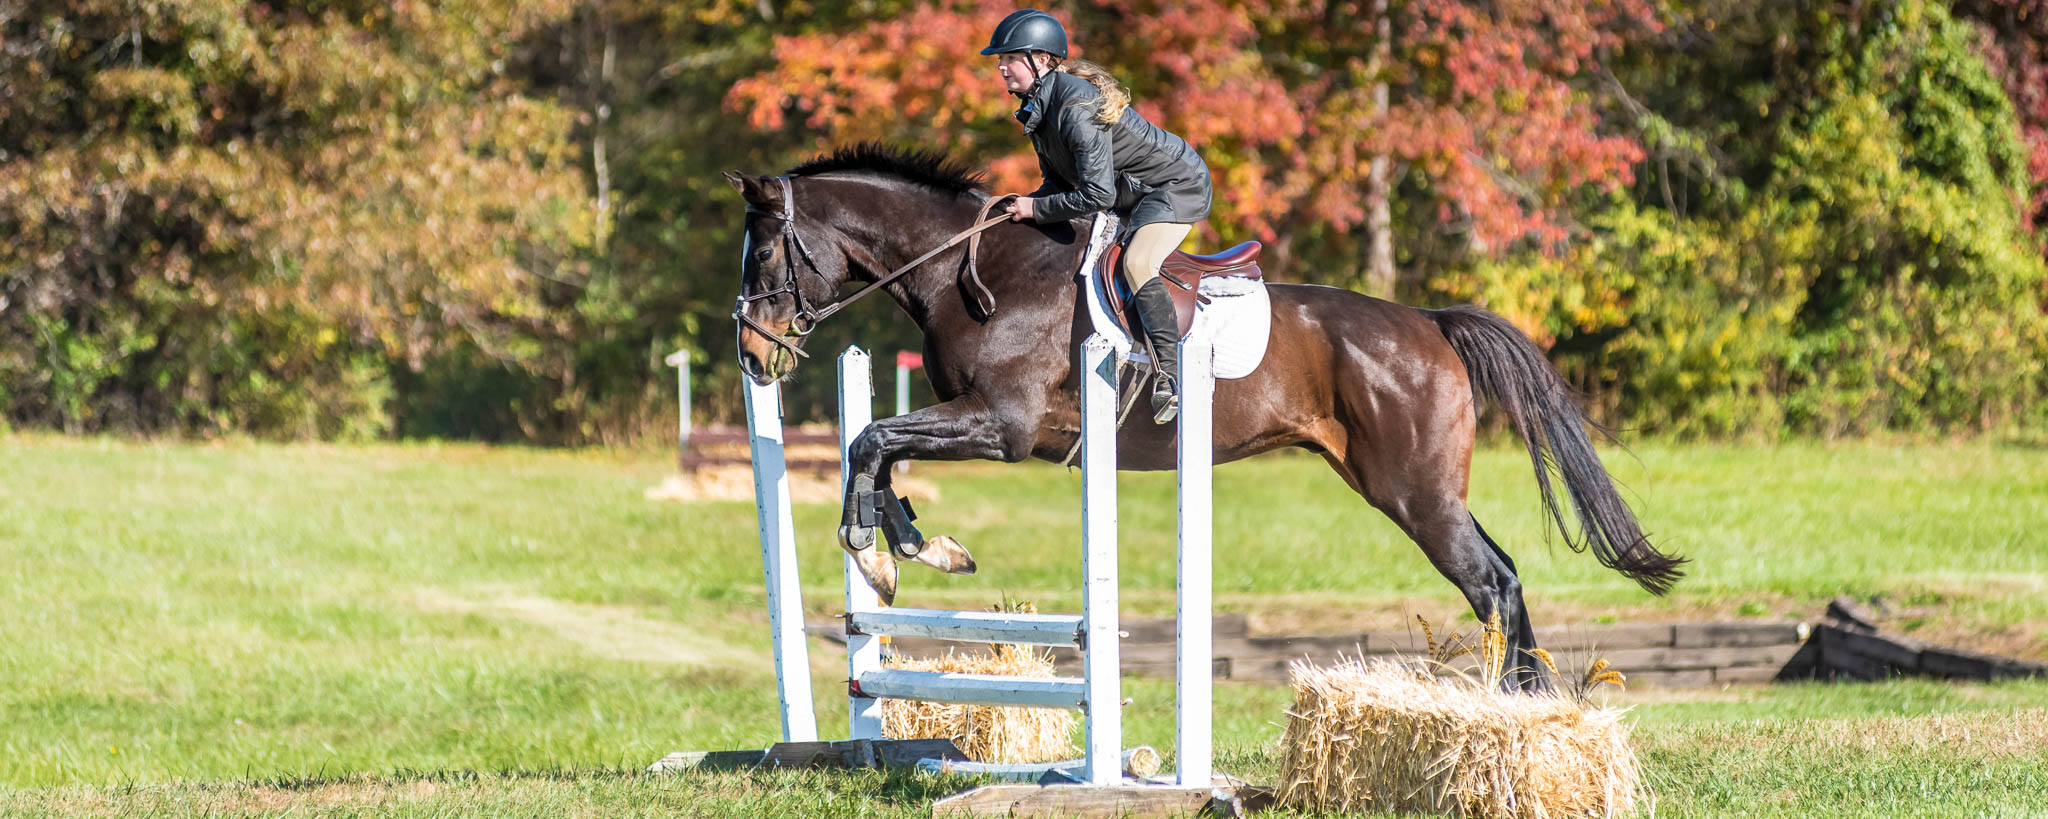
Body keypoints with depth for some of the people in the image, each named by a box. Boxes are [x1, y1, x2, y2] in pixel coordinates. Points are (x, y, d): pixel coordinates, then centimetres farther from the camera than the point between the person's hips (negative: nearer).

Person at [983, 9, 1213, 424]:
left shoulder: (1077, 107, -30)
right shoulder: (1038, 106, 1)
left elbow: (1097, 194, -33)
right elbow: (1060, 182, 10)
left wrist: (1036, 209, -23)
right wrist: (1023, 207, -8)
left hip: (1177, 186, -11)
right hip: (1131, 195, 11)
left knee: (1136, 264, -30)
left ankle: (1170, 375, -32)